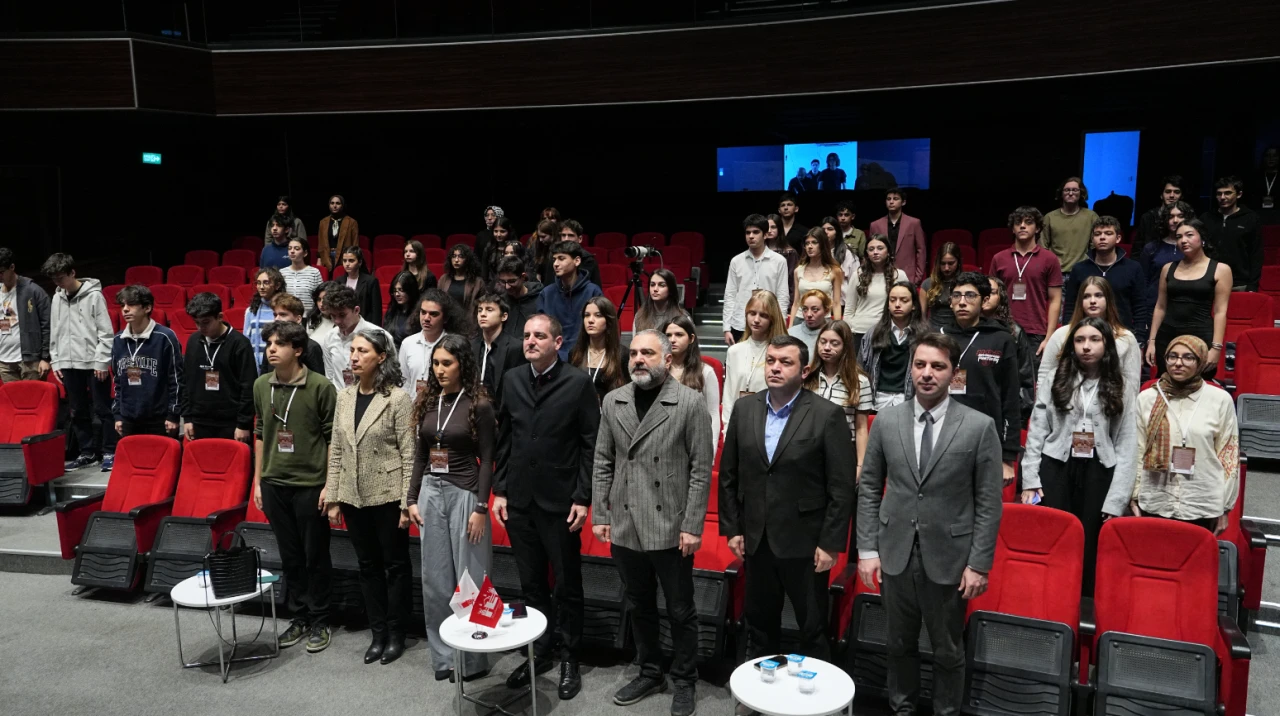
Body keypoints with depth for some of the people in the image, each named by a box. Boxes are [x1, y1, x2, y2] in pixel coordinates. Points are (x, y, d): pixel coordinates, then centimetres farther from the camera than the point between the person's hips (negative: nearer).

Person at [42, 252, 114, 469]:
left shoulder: (94, 295, -7)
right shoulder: (57, 298, 9)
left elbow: (106, 332, -9)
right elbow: (54, 332, 14)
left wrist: (101, 361, -12)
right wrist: (56, 361, 9)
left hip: (93, 362, -6)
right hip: (68, 363, 6)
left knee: (102, 409, 0)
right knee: (77, 411, 10)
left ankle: (109, 452, 8)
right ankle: (87, 452, 20)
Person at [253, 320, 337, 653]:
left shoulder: (321, 386, -11)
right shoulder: (261, 385, 5)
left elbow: (333, 438, -8)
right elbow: (260, 434, 14)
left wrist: (329, 485, -10)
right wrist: (258, 481, 13)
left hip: (310, 485, -5)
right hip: (274, 484, 5)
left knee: (315, 556, 6)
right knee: (289, 556, 14)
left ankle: (319, 622, 19)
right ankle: (299, 617, 27)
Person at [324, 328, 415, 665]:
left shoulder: (398, 398, -11)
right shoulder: (344, 397, 6)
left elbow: (409, 454, -11)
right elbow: (336, 450, 9)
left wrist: (407, 503, -14)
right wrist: (332, 498, 6)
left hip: (388, 496, -5)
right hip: (353, 496, 5)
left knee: (395, 565, 7)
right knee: (368, 565, 14)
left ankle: (396, 633, 21)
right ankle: (378, 633, 26)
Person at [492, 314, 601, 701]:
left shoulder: (579, 383, -8)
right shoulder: (512, 379, 6)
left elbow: (591, 445, -8)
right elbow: (504, 439, 10)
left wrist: (583, 499, -11)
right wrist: (500, 490, 6)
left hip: (560, 501, -4)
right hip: (519, 500, 4)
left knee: (567, 585, 9)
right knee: (531, 584, 15)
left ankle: (569, 658, 24)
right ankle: (539, 652, 30)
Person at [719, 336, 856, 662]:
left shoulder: (828, 415, -11)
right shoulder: (744, 408, 2)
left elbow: (842, 488, -11)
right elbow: (728, 476, 7)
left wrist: (831, 543, -12)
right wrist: (731, 528, 5)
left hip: (805, 541, -4)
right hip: (756, 539, 4)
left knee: (812, 627, 10)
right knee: (759, 623, 18)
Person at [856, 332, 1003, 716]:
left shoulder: (980, 427, -7)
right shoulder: (886, 421, 0)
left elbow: (989, 502, -6)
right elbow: (868, 489, 4)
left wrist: (979, 564, -8)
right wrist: (867, 549, 0)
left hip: (948, 558, -2)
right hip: (895, 554, 2)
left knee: (948, 650, 14)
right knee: (900, 644, 18)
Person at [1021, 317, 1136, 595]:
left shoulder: (1120, 388, 6)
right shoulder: (1054, 380, 6)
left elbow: (1126, 447, 2)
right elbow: (1036, 434, 3)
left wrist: (1116, 500, -5)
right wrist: (1030, 480, -5)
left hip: (1099, 475, 0)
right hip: (1055, 471, 0)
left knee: (1089, 549, 5)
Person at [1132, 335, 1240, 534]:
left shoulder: (1221, 400, -1)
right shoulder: (1146, 398, 2)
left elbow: (1229, 454, 3)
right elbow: (1135, 451, 6)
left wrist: (1225, 507, 5)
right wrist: (1134, 497, 4)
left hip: (1203, 507, -1)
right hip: (1154, 504, 1)